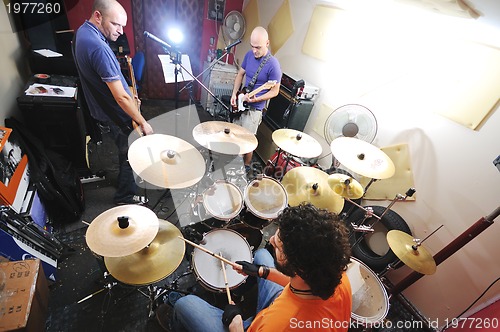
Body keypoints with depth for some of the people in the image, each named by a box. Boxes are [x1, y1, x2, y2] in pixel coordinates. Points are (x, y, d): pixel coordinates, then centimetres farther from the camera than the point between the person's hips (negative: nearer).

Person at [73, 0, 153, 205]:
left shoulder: (82, 31, 4)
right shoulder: (98, 48, -29)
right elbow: (120, 97, -30)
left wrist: (129, 95, 10)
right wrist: (142, 122, -21)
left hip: (104, 107, 10)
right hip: (117, 114, -10)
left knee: (126, 151, 27)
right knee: (130, 155, 8)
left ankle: (127, 179, 50)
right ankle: (125, 197, 26)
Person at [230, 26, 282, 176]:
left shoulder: (273, 64, -20)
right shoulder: (249, 54, 0)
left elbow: (275, 91, -14)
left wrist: (255, 99, -25)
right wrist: (234, 94, 0)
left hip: (254, 108, -7)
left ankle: (246, 166, 26)